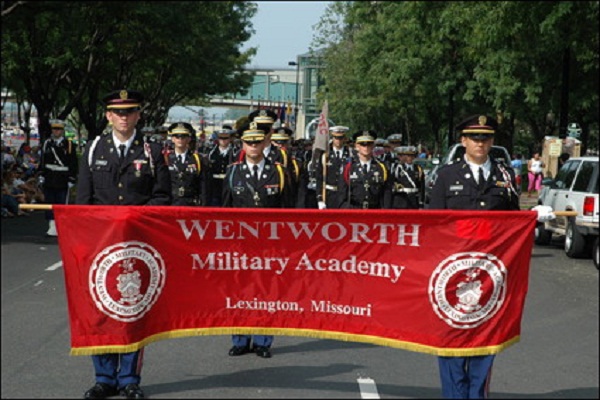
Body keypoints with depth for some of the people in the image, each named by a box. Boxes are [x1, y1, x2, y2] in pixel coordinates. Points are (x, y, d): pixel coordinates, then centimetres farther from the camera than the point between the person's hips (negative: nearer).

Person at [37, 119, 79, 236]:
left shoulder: (69, 145, 2)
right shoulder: (47, 144, 10)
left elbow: (73, 164, 1)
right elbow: (42, 161, 14)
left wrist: (71, 179, -3)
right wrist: (41, 175, 6)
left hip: (63, 181, -3)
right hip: (49, 181, 3)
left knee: (62, 204, 1)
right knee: (49, 204, 2)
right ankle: (52, 226, 7)